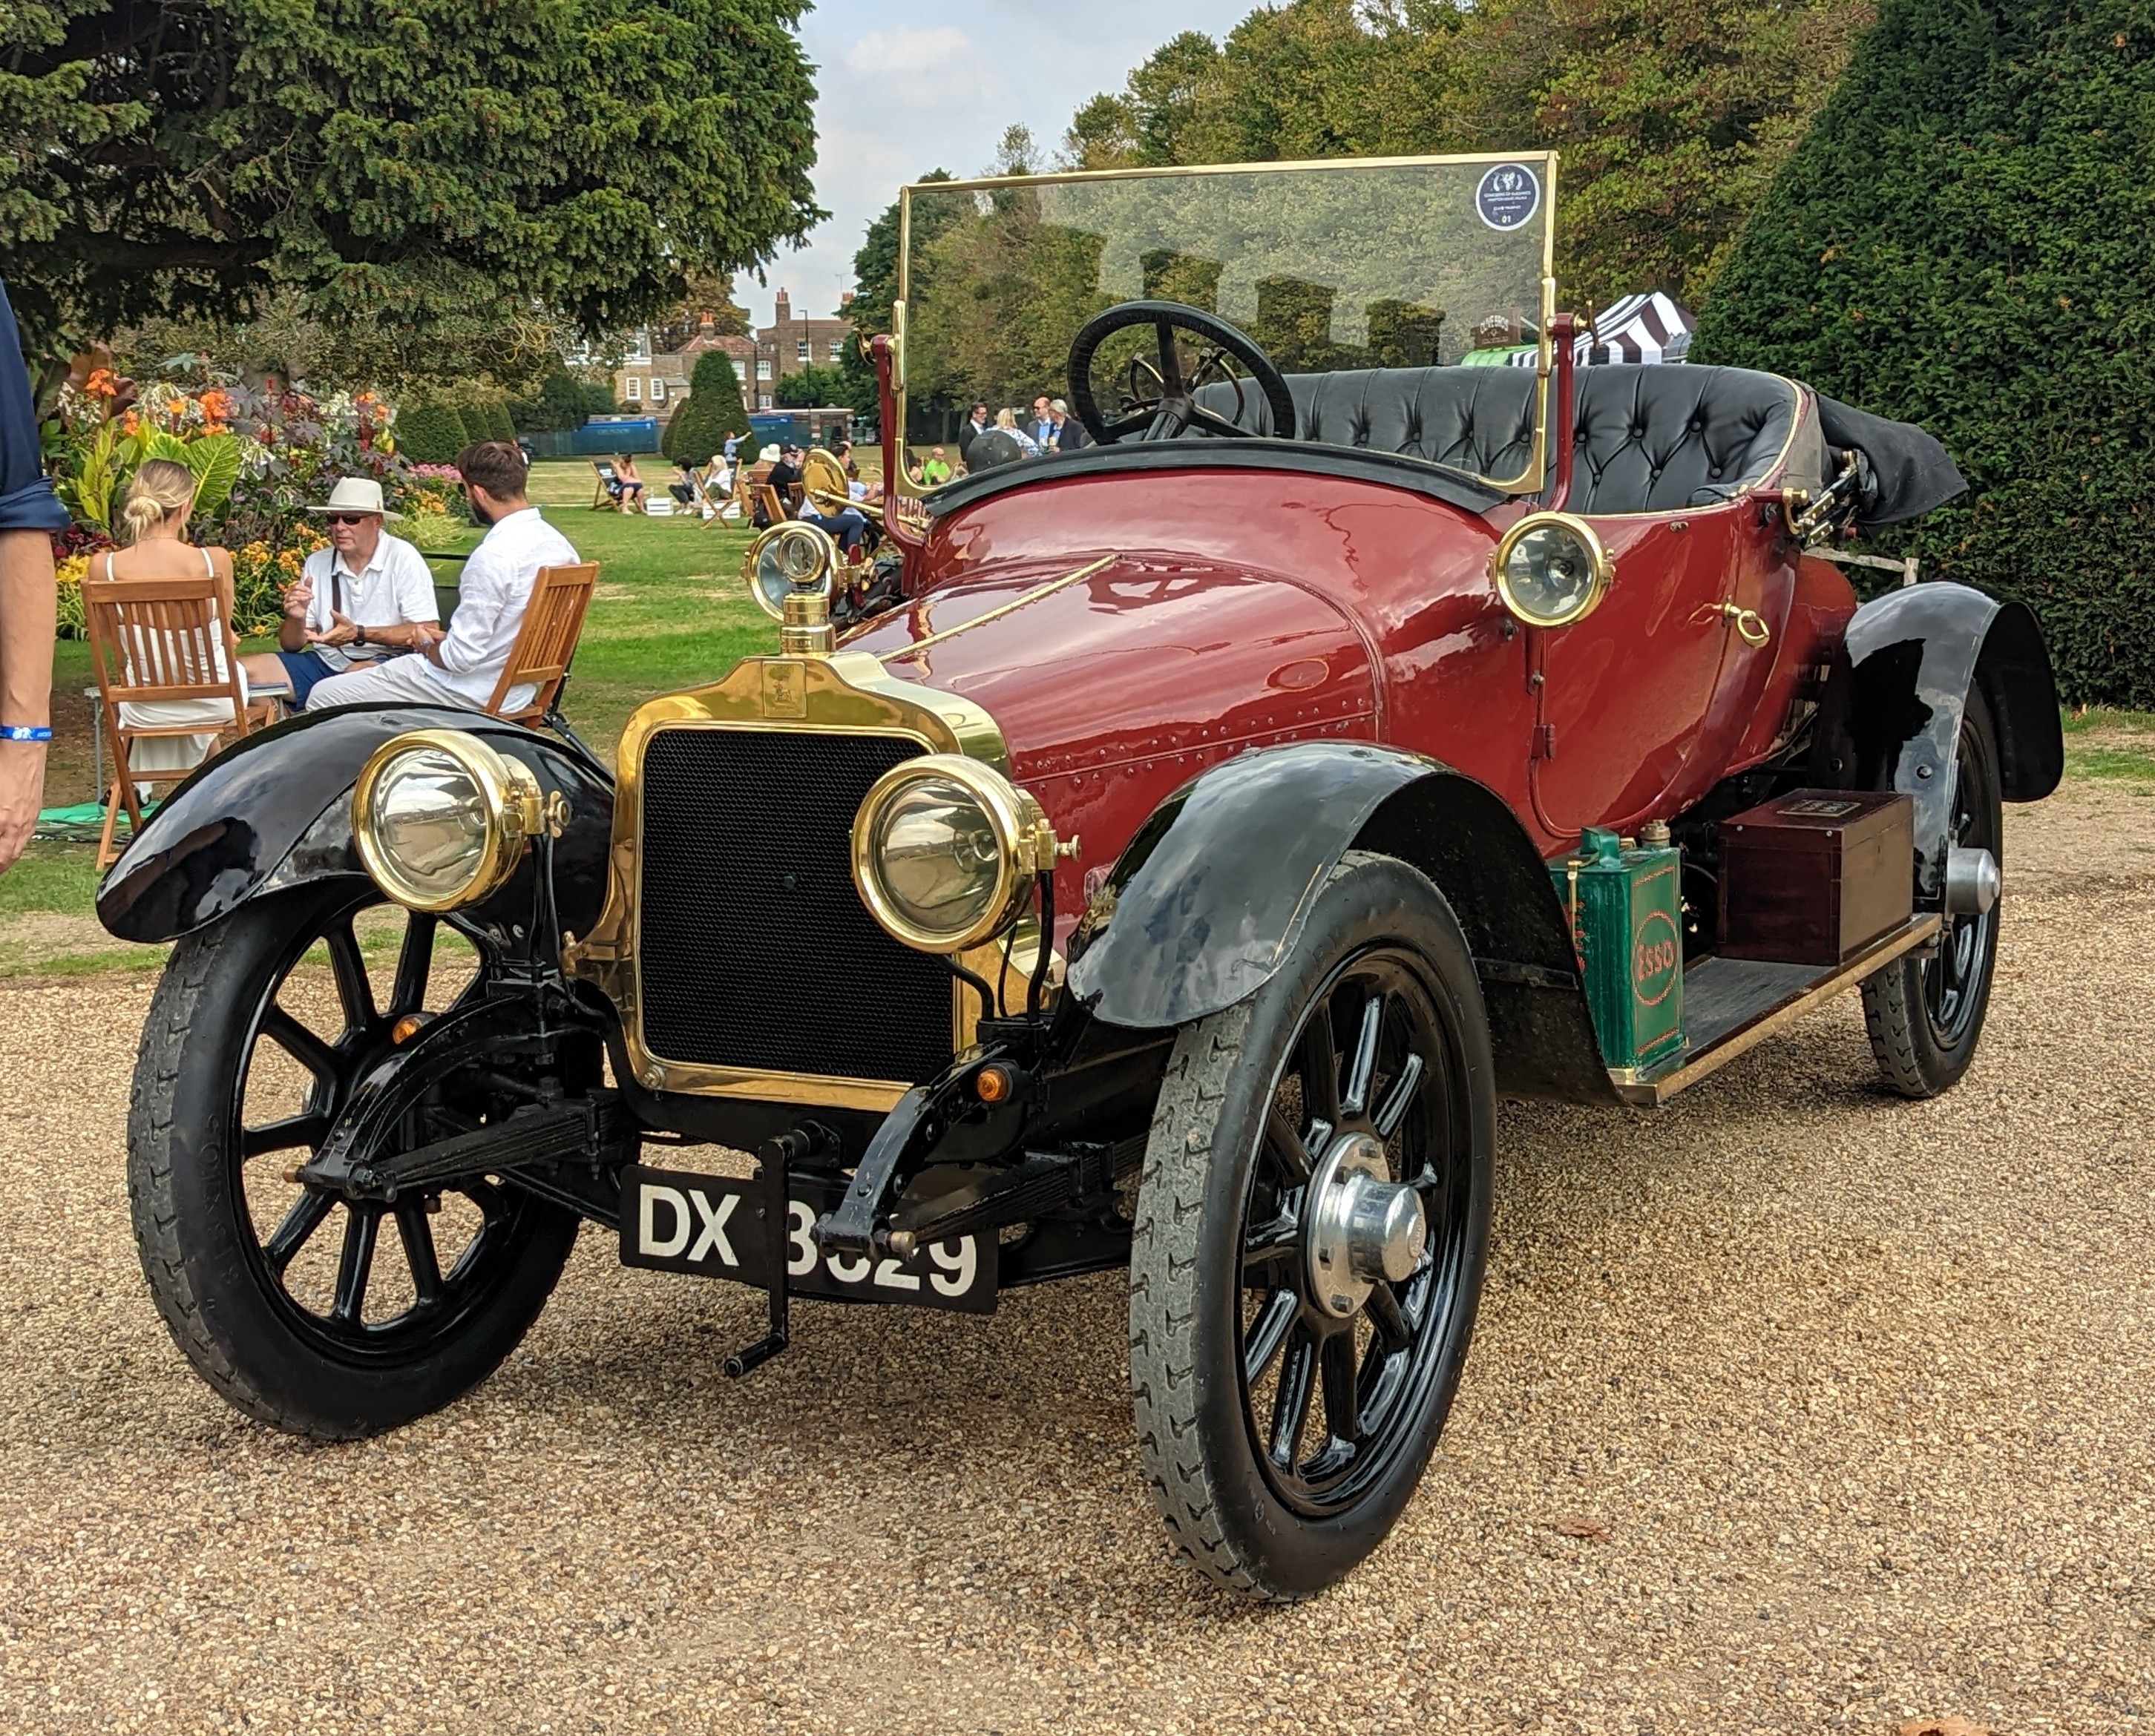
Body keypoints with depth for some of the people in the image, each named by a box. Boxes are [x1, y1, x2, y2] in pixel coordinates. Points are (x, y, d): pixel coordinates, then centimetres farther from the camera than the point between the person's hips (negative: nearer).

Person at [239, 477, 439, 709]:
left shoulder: (402, 557, -5)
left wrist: (359, 634, -20)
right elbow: (290, 645, 14)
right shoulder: (316, 563, 11)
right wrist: (296, 618, -10)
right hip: (325, 661, 5)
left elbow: (428, 632, -13)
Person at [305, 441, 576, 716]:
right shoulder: (556, 542, 2)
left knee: (322, 696, 1)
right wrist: (447, 639, 13)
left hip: (473, 695, -9)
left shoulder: (493, 556, -25)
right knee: (355, 670, 27)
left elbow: (460, 659, -23)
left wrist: (428, 646, -1)